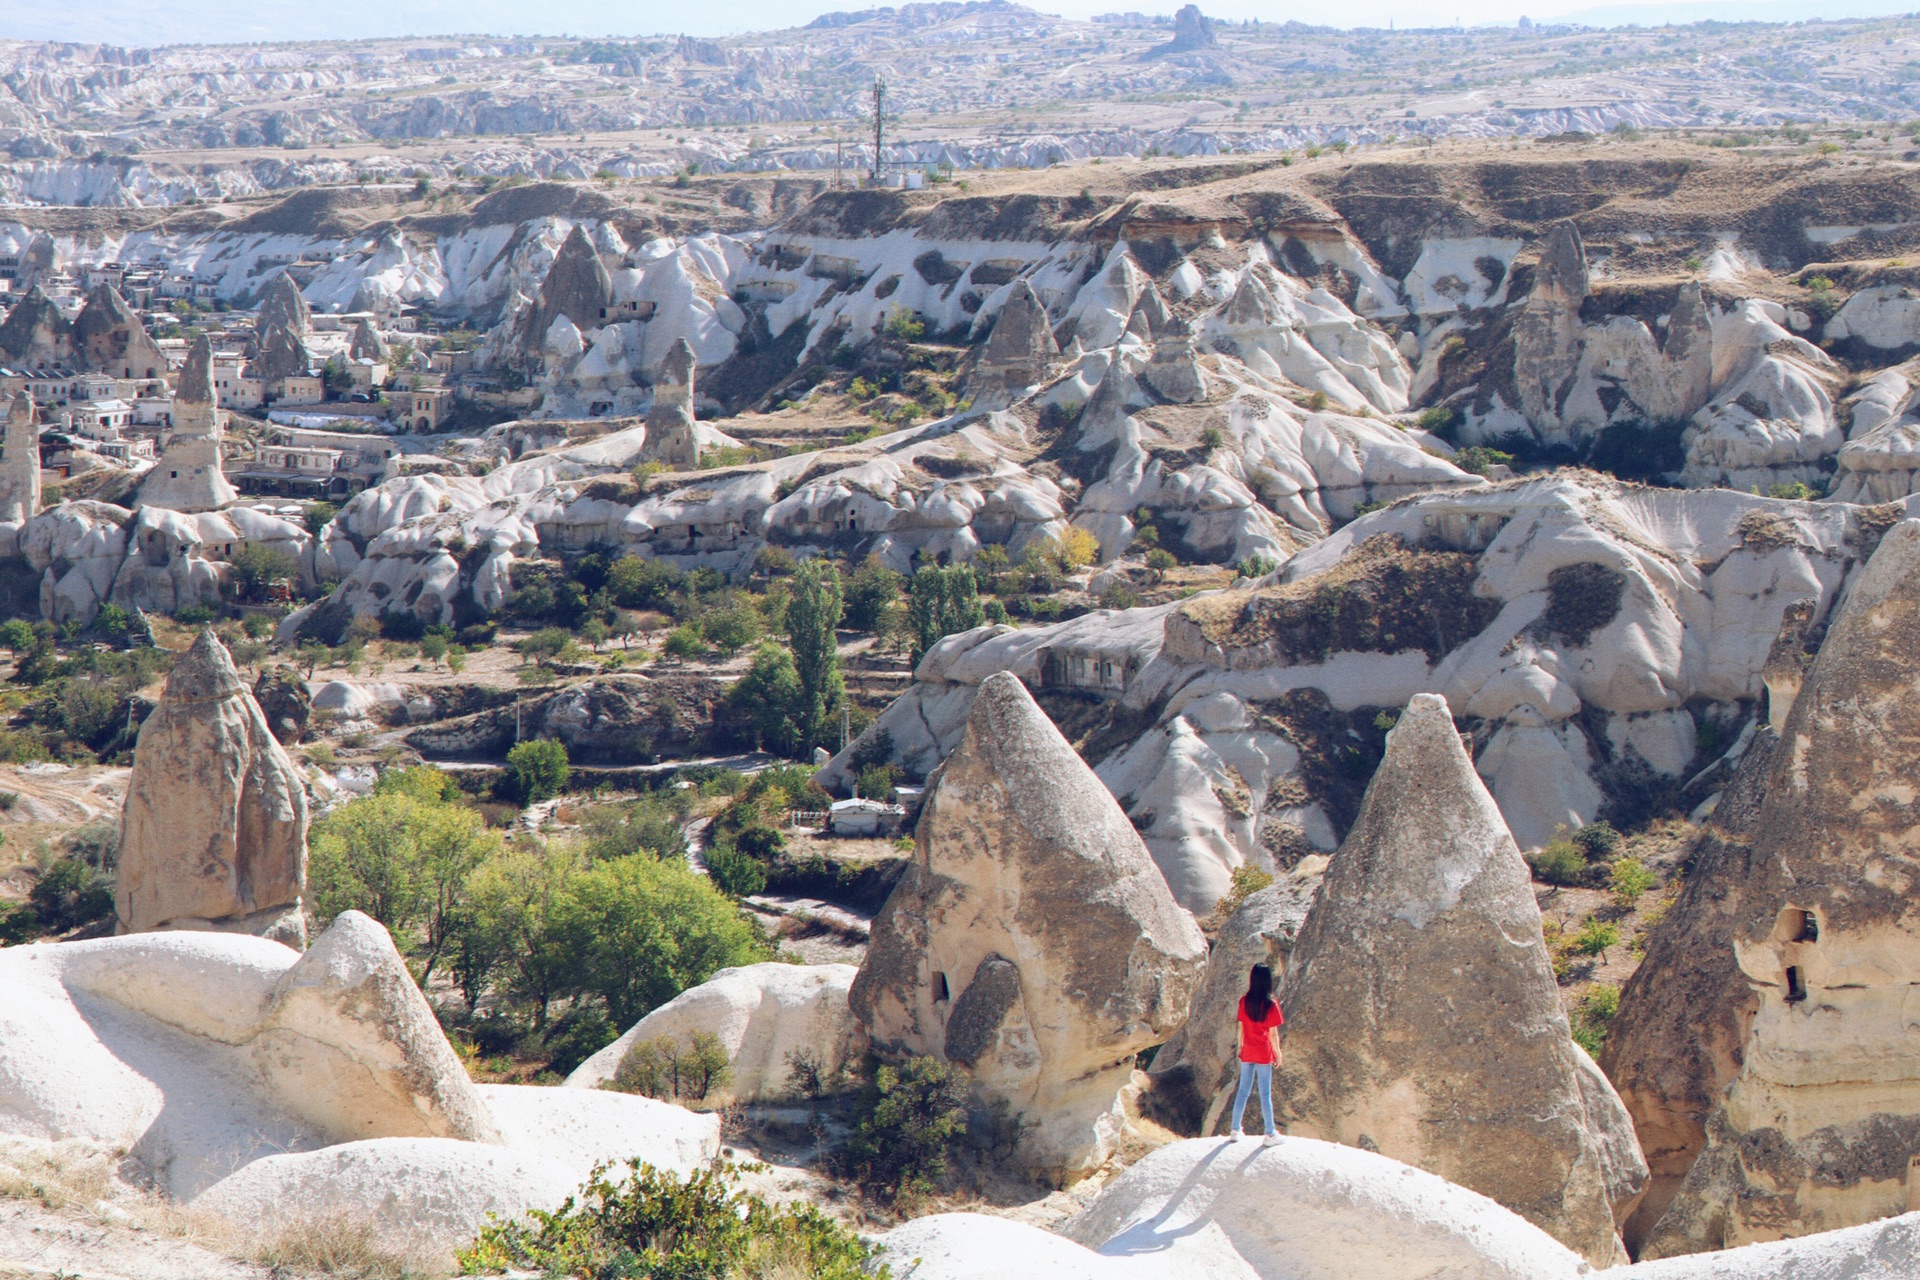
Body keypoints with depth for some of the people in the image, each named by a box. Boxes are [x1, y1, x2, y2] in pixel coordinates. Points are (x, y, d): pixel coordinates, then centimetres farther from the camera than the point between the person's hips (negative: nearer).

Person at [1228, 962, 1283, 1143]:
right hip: (1264, 1054, -4)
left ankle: (1235, 1129, 18)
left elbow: (1241, 1027, 4)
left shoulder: (1245, 1001, -4)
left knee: (1243, 1090, 14)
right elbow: (1273, 1033, -12)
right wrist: (1278, 1053, 0)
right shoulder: (1270, 1004, -15)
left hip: (1247, 1052, 4)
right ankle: (1270, 1134, 10)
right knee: (1265, 1094, 4)